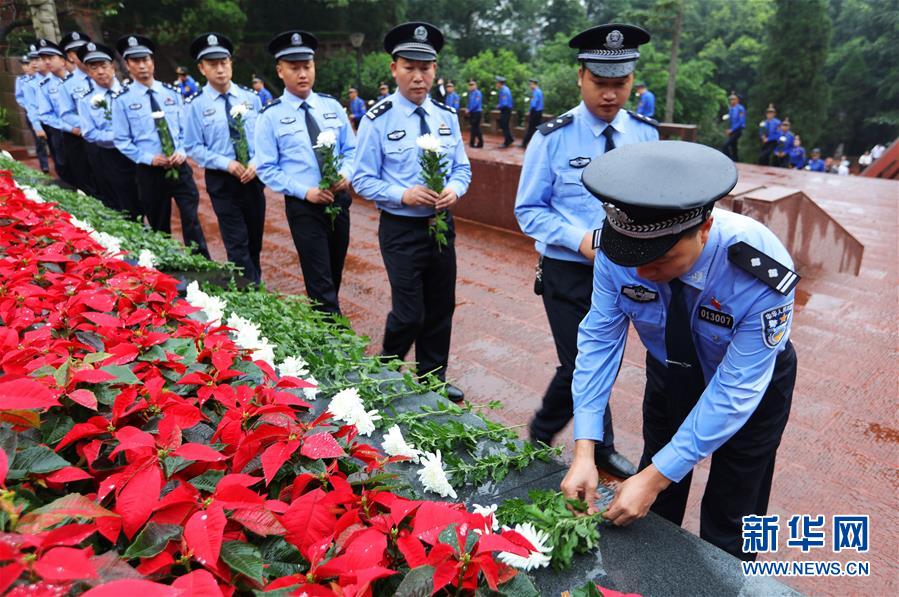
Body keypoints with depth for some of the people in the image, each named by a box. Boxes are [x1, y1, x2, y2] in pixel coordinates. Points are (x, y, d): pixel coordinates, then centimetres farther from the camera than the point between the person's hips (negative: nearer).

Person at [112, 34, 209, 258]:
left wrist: (182, 152, -8)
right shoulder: (122, 100, -3)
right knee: (159, 225, 10)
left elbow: (185, 128, 10)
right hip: (149, 172, -2)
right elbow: (122, 140, -2)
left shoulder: (171, 93, 7)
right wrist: (149, 158, -14)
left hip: (179, 167, 2)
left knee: (191, 220, -3)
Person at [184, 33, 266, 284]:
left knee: (255, 239, 15)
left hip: (253, 176, 4)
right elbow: (194, 148, -6)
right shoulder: (195, 104, -7)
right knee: (237, 243, -4)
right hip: (222, 179, -3)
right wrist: (227, 163, -18)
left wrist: (256, 163, -13)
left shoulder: (250, 97, 3)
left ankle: (256, 282, 34)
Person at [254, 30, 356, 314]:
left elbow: (351, 149, 10)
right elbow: (266, 168, -6)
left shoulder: (332, 106, 5)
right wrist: (305, 191, -18)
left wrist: (346, 174, -12)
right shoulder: (271, 116, -6)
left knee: (335, 275, 17)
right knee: (320, 281, -4)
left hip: (339, 200, 5)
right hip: (303, 206, -4)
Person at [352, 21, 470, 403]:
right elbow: (362, 179, -8)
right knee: (409, 314, -3)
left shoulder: (447, 117, 5)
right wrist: (404, 195, -23)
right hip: (401, 228, -5)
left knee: (441, 309, 13)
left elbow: (462, 167, 10)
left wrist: (454, 190, -12)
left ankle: (433, 379, 33)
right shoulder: (378, 120, -10)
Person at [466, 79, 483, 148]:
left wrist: (469, 110, -15)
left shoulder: (477, 93, -11)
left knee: (476, 128, -6)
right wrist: (467, 108, 3)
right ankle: (472, 142, 16)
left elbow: (476, 104, -19)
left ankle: (480, 143, 1)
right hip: (471, 113, 8)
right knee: (472, 128, 10)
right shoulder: (470, 93, 14)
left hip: (476, 113, -8)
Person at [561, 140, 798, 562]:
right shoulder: (618, 249, -30)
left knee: (728, 526, 10)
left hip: (748, 382, -2)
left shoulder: (761, 276, -37)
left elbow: (734, 391, -31)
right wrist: (583, 452, -28)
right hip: (671, 370, 3)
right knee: (652, 510, 18)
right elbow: (599, 341, -22)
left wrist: (655, 476, -30)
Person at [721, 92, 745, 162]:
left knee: (725, 146, -20)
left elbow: (741, 122, -18)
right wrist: (728, 130, 9)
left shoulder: (740, 109, -11)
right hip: (731, 132, 8)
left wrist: (731, 130, -20)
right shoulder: (731, 109, 13)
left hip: (737, 131, -8)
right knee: (734, 149, 10)